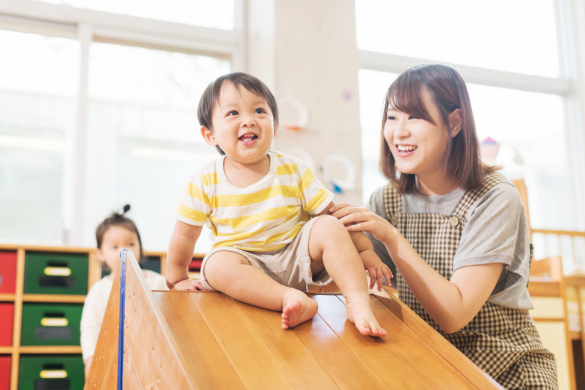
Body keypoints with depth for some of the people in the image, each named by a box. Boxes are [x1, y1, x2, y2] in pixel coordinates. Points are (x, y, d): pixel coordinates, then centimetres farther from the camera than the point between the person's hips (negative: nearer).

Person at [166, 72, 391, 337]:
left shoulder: (294, 171, -5)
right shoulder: (204, 183, -7)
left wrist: (365, 250, -6)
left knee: (329, 227, -23)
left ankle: (358, 301, -31)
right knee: (217, 264, -33)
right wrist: (177, 280, 7)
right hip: (246, 267, -1)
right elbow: (185, 236, 2)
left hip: (296, 257, 1)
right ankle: (292, 299, -46)